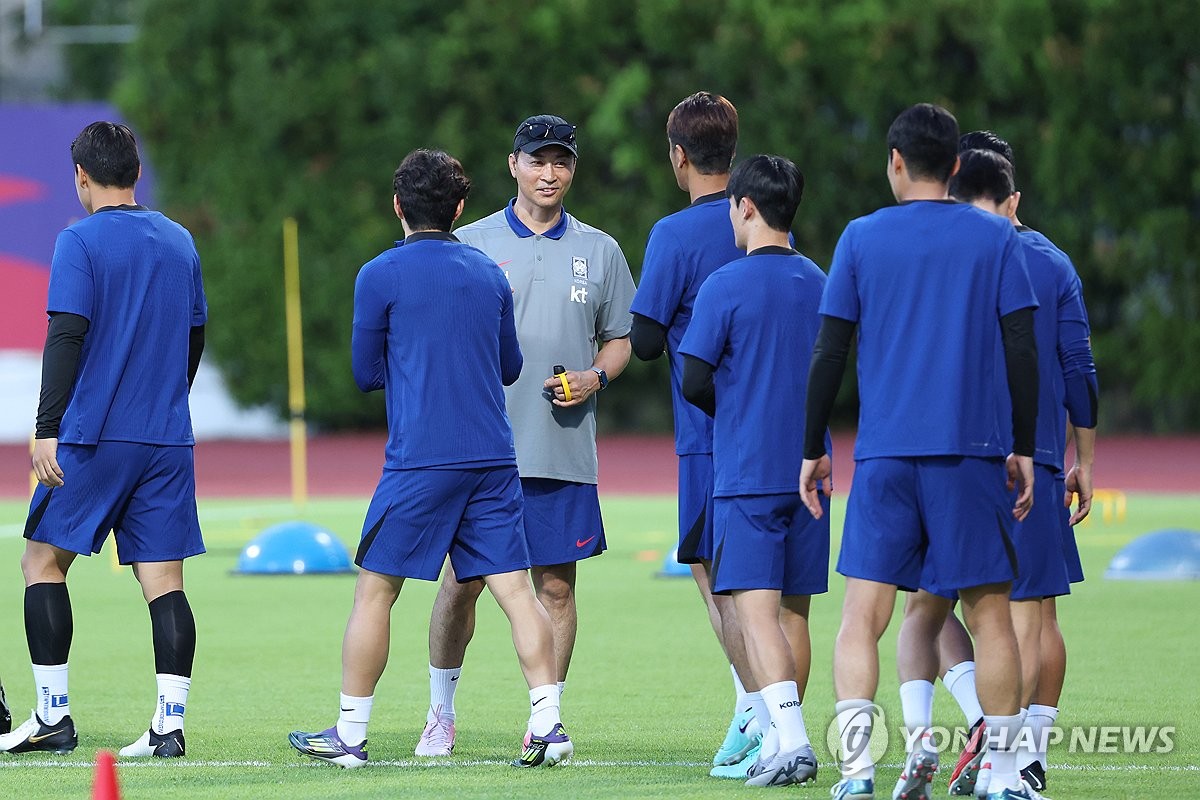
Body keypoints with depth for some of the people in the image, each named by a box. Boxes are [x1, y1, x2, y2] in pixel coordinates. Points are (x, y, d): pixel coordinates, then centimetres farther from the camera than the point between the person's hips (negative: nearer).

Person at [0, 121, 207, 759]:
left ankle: (52, 716, 3)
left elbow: (65, 337, -14)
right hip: (168, 441, 5)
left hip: (94, 435, -5)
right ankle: (168, 724, -6)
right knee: (163, 579, 2)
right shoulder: (179, 242, 12)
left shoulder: (80, 242, -6)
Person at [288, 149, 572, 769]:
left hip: (419, 460, -4)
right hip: (493, 459, 4)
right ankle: (548, 724, -6)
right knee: (515, 587, 2)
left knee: (375, 590, 4)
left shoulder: (381, 276, -3)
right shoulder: (489, 273, 11)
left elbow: (366, 374, 5)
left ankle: (350, 734, 8)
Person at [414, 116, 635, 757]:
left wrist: (595, 377, -4)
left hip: (565, 453, 1)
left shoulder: (599, 252, 10)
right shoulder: (470, 244, 5)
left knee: (556, 584, 1)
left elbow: (619, 338, 17)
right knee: (462, 580, 0)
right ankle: (441, 710, 15)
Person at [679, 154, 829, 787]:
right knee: (793, 610, 11)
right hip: (808, 468, 6)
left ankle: (790, 738, -24)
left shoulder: (725, 286, -9)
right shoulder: (818, 282, 9)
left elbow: (695, 383, -10)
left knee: (756, 606, -10)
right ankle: (780, 743, 16)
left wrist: (731, 408, 9)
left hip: (746, 473, -6)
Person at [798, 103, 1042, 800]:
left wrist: (813, 450, 11)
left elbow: (829, 355, 4)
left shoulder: (862, 239, 5)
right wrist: (1025, 450, 8)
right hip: (972, 454, 0)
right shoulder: (995, 239, 5)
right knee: (989, 613, 5)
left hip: (884, 455, 0)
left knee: (863, 615, -2)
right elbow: (1022, 351, 1)